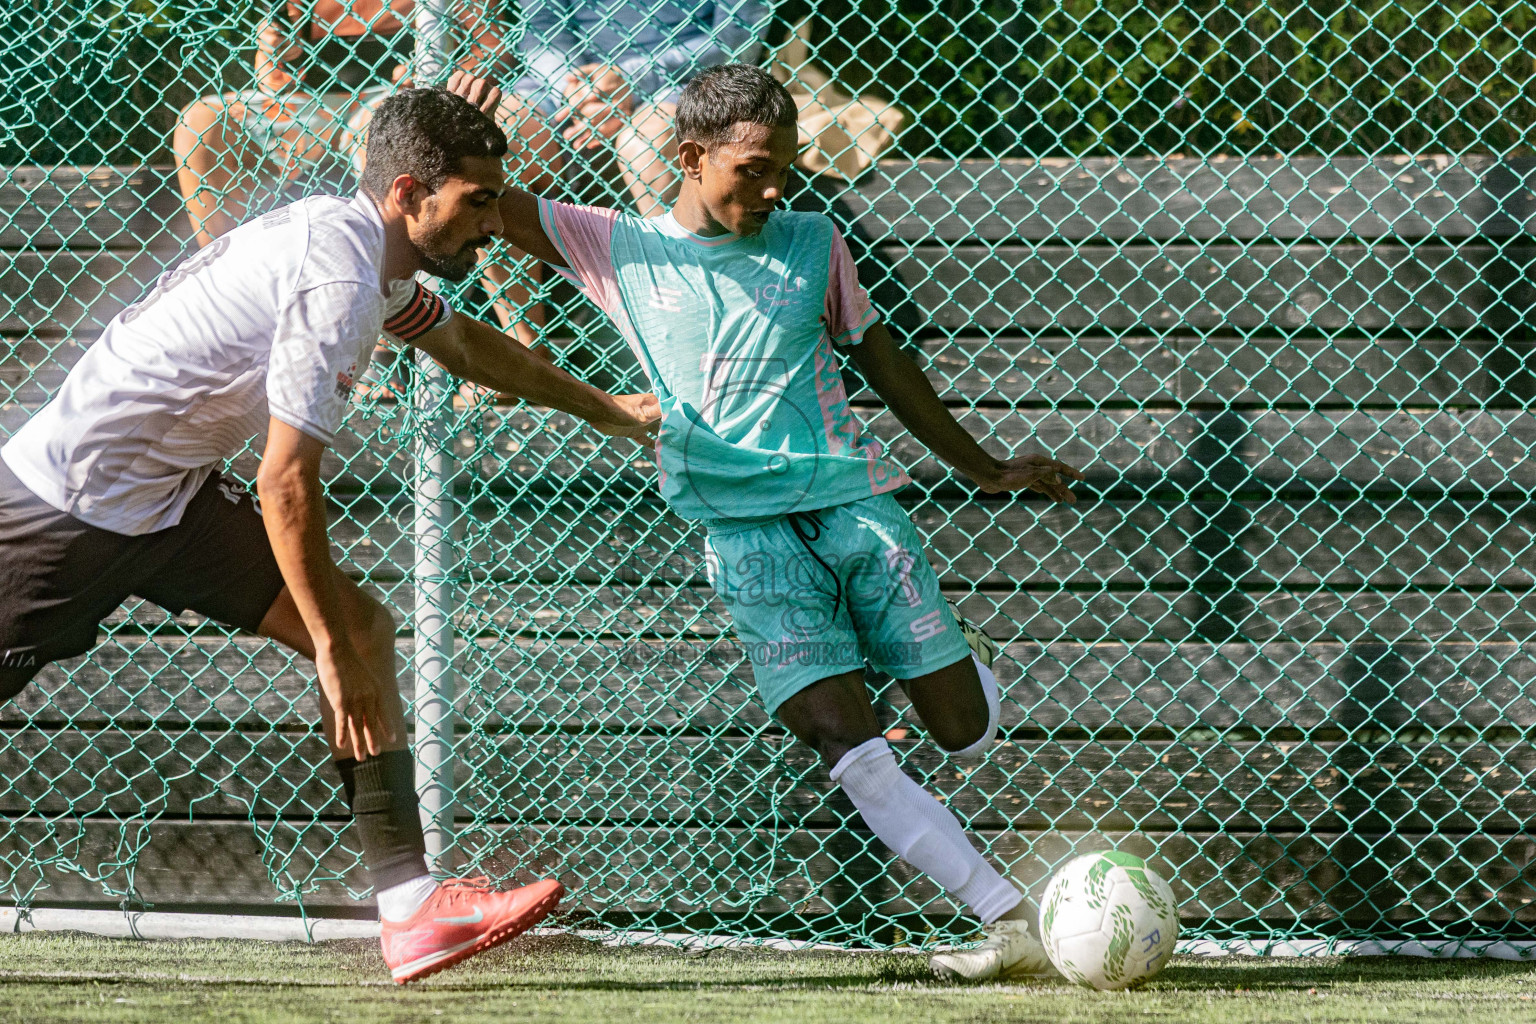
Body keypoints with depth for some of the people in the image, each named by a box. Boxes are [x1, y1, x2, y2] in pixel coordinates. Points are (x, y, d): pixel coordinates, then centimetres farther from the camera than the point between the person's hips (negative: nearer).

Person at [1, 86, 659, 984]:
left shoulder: (358, 242, 6)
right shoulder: (336, 279, -25)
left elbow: (460, 340, 28)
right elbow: (286, 486, -26)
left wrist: (605, 408, 37)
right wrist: (332, 653, -19)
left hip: (173, 495, 10)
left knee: (364, 630, 1)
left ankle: (412, 908, -5)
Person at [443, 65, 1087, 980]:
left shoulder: (811, 244, 11)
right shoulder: (623, 251, 7)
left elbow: (878, 356, 22)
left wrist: (983, 468, 27)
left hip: (855, 497, 2)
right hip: (747, 531, -2)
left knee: (968, 732, 2)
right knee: (852, 752, -17)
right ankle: (1016, 924, -17)